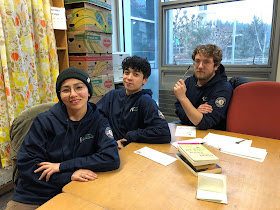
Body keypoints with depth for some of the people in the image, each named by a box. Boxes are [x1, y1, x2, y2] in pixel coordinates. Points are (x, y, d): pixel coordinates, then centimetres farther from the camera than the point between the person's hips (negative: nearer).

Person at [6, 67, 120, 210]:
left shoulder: (99, 122, -5)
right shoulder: (44, 121, -7)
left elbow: (112, 158, -17)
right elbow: (27, 164, -9)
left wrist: (62, 166, -18)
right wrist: (68, 176, -21)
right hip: (33, 197, 0)